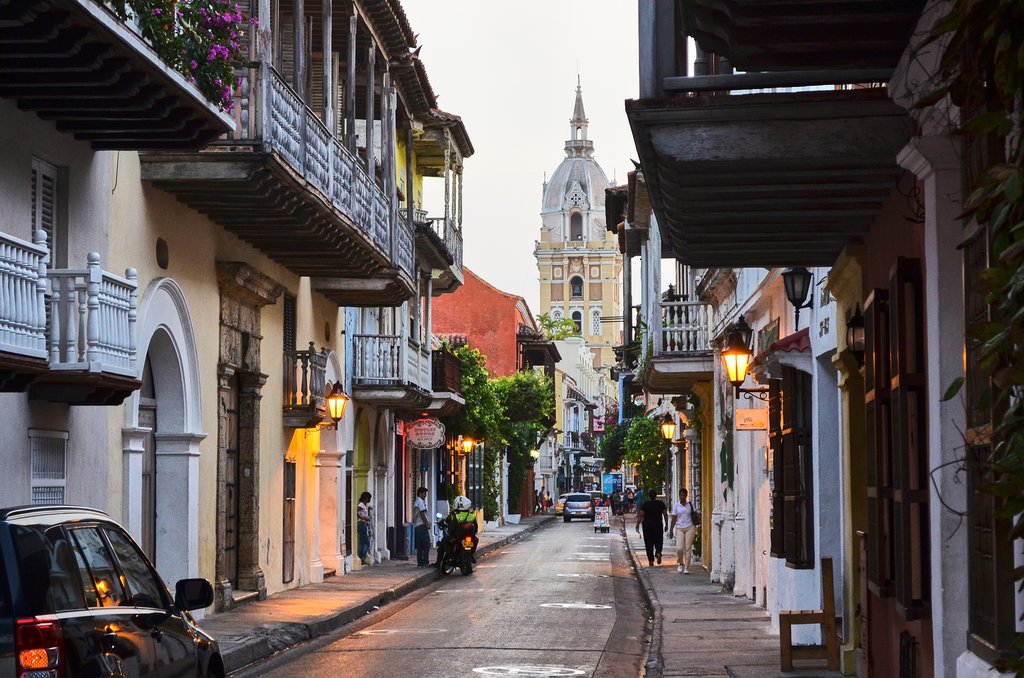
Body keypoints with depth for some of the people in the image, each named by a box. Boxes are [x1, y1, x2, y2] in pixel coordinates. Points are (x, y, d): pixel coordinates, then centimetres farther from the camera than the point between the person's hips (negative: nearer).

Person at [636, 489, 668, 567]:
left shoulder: (645, 504, -4)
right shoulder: (661, 503, 1)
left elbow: (641, 515, -8)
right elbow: (665, 514, 2)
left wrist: (637, 525, -2)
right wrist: (666, 525, 9)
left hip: (647, 525, -1)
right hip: (658, 525, 1)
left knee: (649, 543, 5)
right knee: (658, 541, 14)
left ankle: (651, 561, 2)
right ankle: (658, 553, -16)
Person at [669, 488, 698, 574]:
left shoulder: (690, 505, 7)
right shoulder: (676, 505, 4)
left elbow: (693, 516, 13)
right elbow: (674, 518, 5)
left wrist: (695, 528, 11)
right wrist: (671, 530, 1)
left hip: (689, 528, 0)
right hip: (679, 528, 0)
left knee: (688, 548, -4)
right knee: (679, 548, -11)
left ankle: (686, 568, 0)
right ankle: (680, 563, 16)